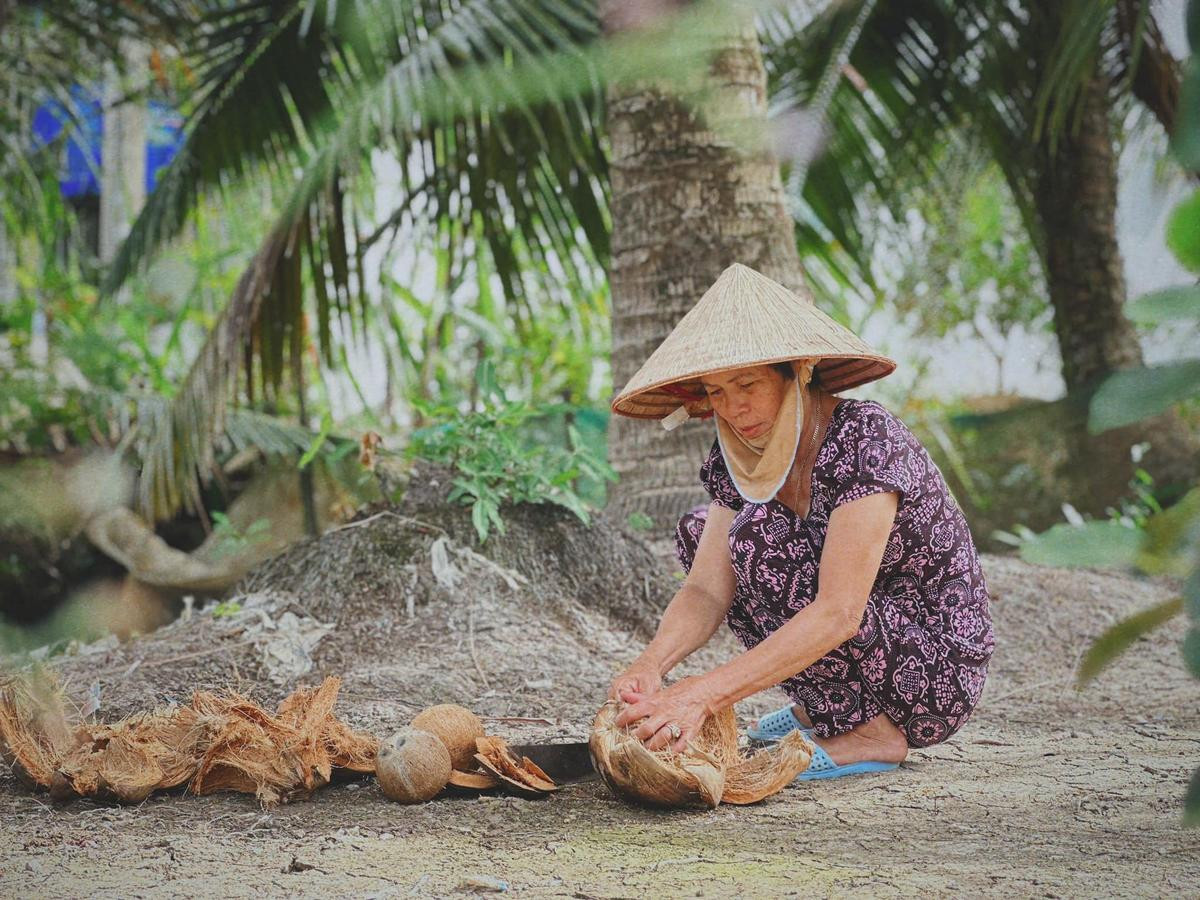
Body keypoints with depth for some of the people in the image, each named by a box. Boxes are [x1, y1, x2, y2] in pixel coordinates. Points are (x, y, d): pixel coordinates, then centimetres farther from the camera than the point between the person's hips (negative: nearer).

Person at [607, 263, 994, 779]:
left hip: (938, 675, -8)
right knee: (699, 532, 4)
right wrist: (652, 663, -32)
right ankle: (820, 706, 8)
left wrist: (702, 695, -40)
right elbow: (707, 591, -10)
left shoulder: (864, 441, -25)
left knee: (757, 532, -23)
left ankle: (872, 734, -13)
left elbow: (838, 614, -33)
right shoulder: (738, 456, -2)